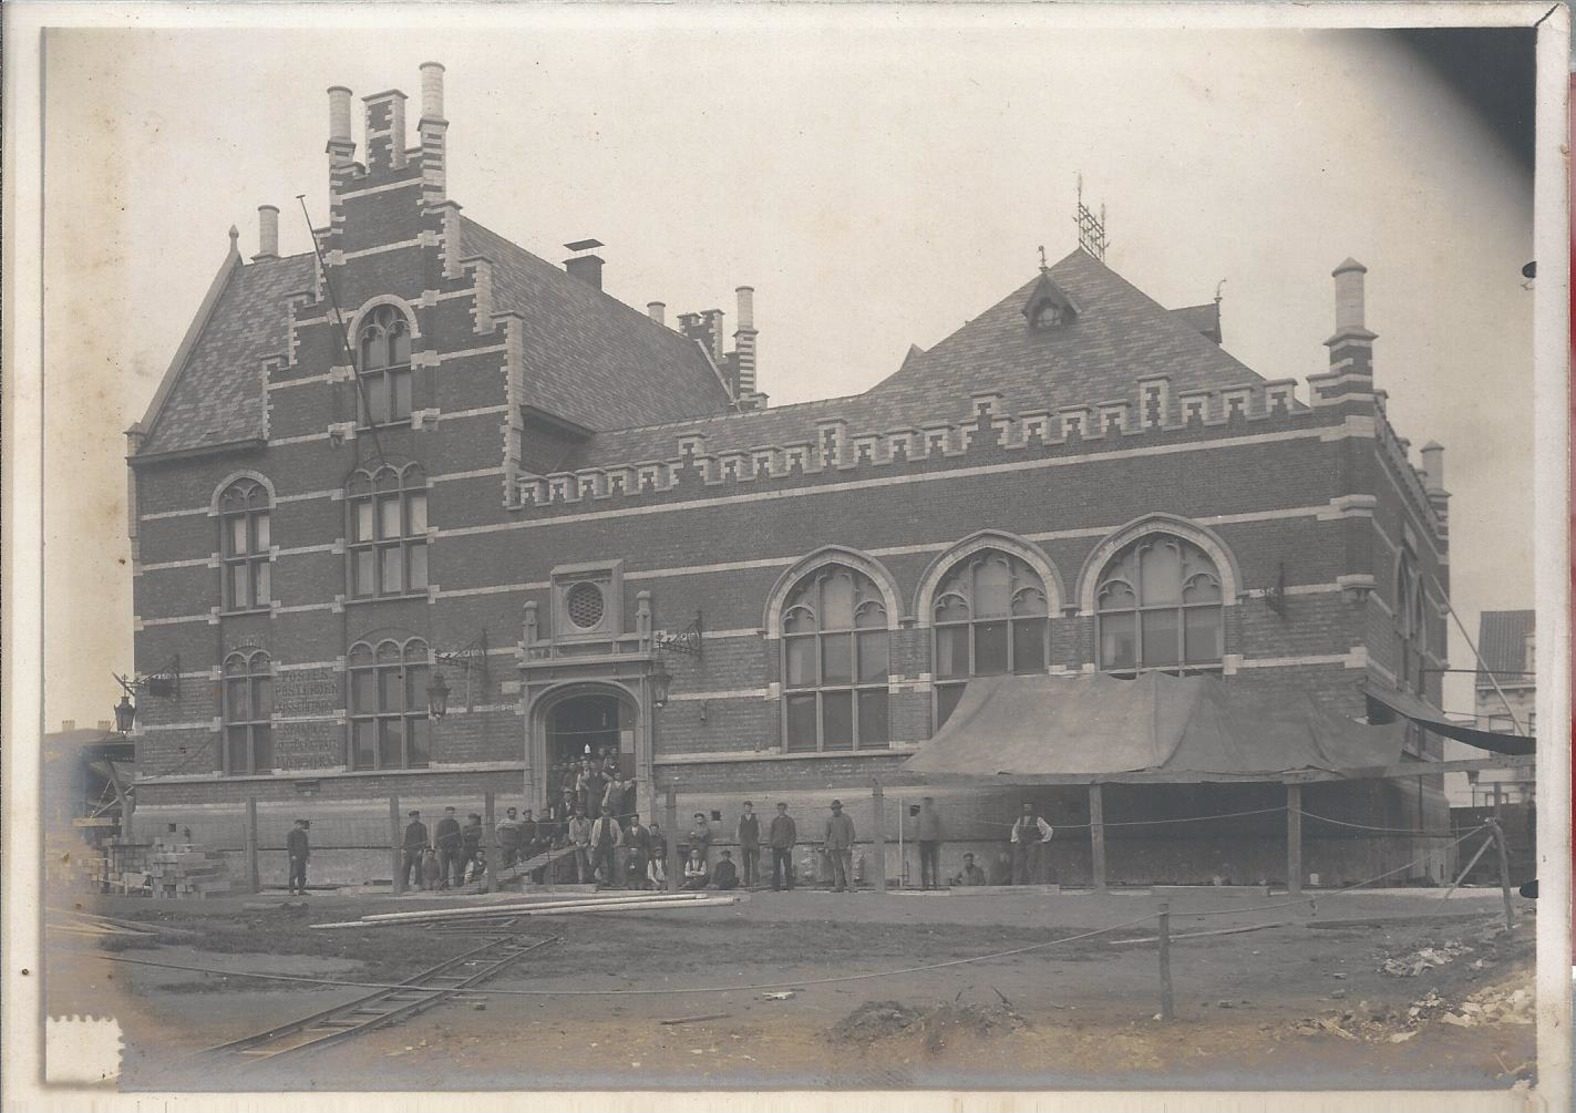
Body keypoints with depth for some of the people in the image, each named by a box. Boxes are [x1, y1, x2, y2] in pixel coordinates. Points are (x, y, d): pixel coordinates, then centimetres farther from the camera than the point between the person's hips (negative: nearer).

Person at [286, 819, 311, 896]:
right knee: (294, 874, -9)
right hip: (295, 857, -7)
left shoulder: (303, 834, 18)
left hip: (302, 857, 7)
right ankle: (291, 891, -8)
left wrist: (308, 855, 14)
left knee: (302, 874, 4)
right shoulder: (291, 833, -4)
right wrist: (292, 855, -18)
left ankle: (301, 890, 6)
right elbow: (289, 845, -10)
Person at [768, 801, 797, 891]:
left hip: (786, 847, -3)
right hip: (776, 847, 3)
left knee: (788, 867, -1)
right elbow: (771, 833, 15)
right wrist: (771, 845, 5)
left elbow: (794, 834, 0)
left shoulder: (789, 820, 2)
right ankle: (776, 886, 4)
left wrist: (790, 846, -9)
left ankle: (790, 886, 5)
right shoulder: (774, 820, 12)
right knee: (776, 867, 1)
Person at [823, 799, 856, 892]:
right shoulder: (829, 819, 11)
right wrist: (826, 847, 8)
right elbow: (827, 834, 14)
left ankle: (850, 885, -10)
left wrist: (850, 845, -13)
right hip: (833, 847, 3)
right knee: (837, 868, 2)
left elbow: (851, 832, -2)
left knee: (846, 866, -10)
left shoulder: (847, 819, 2)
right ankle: (839, 887, 3)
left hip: (844, 846, -3)